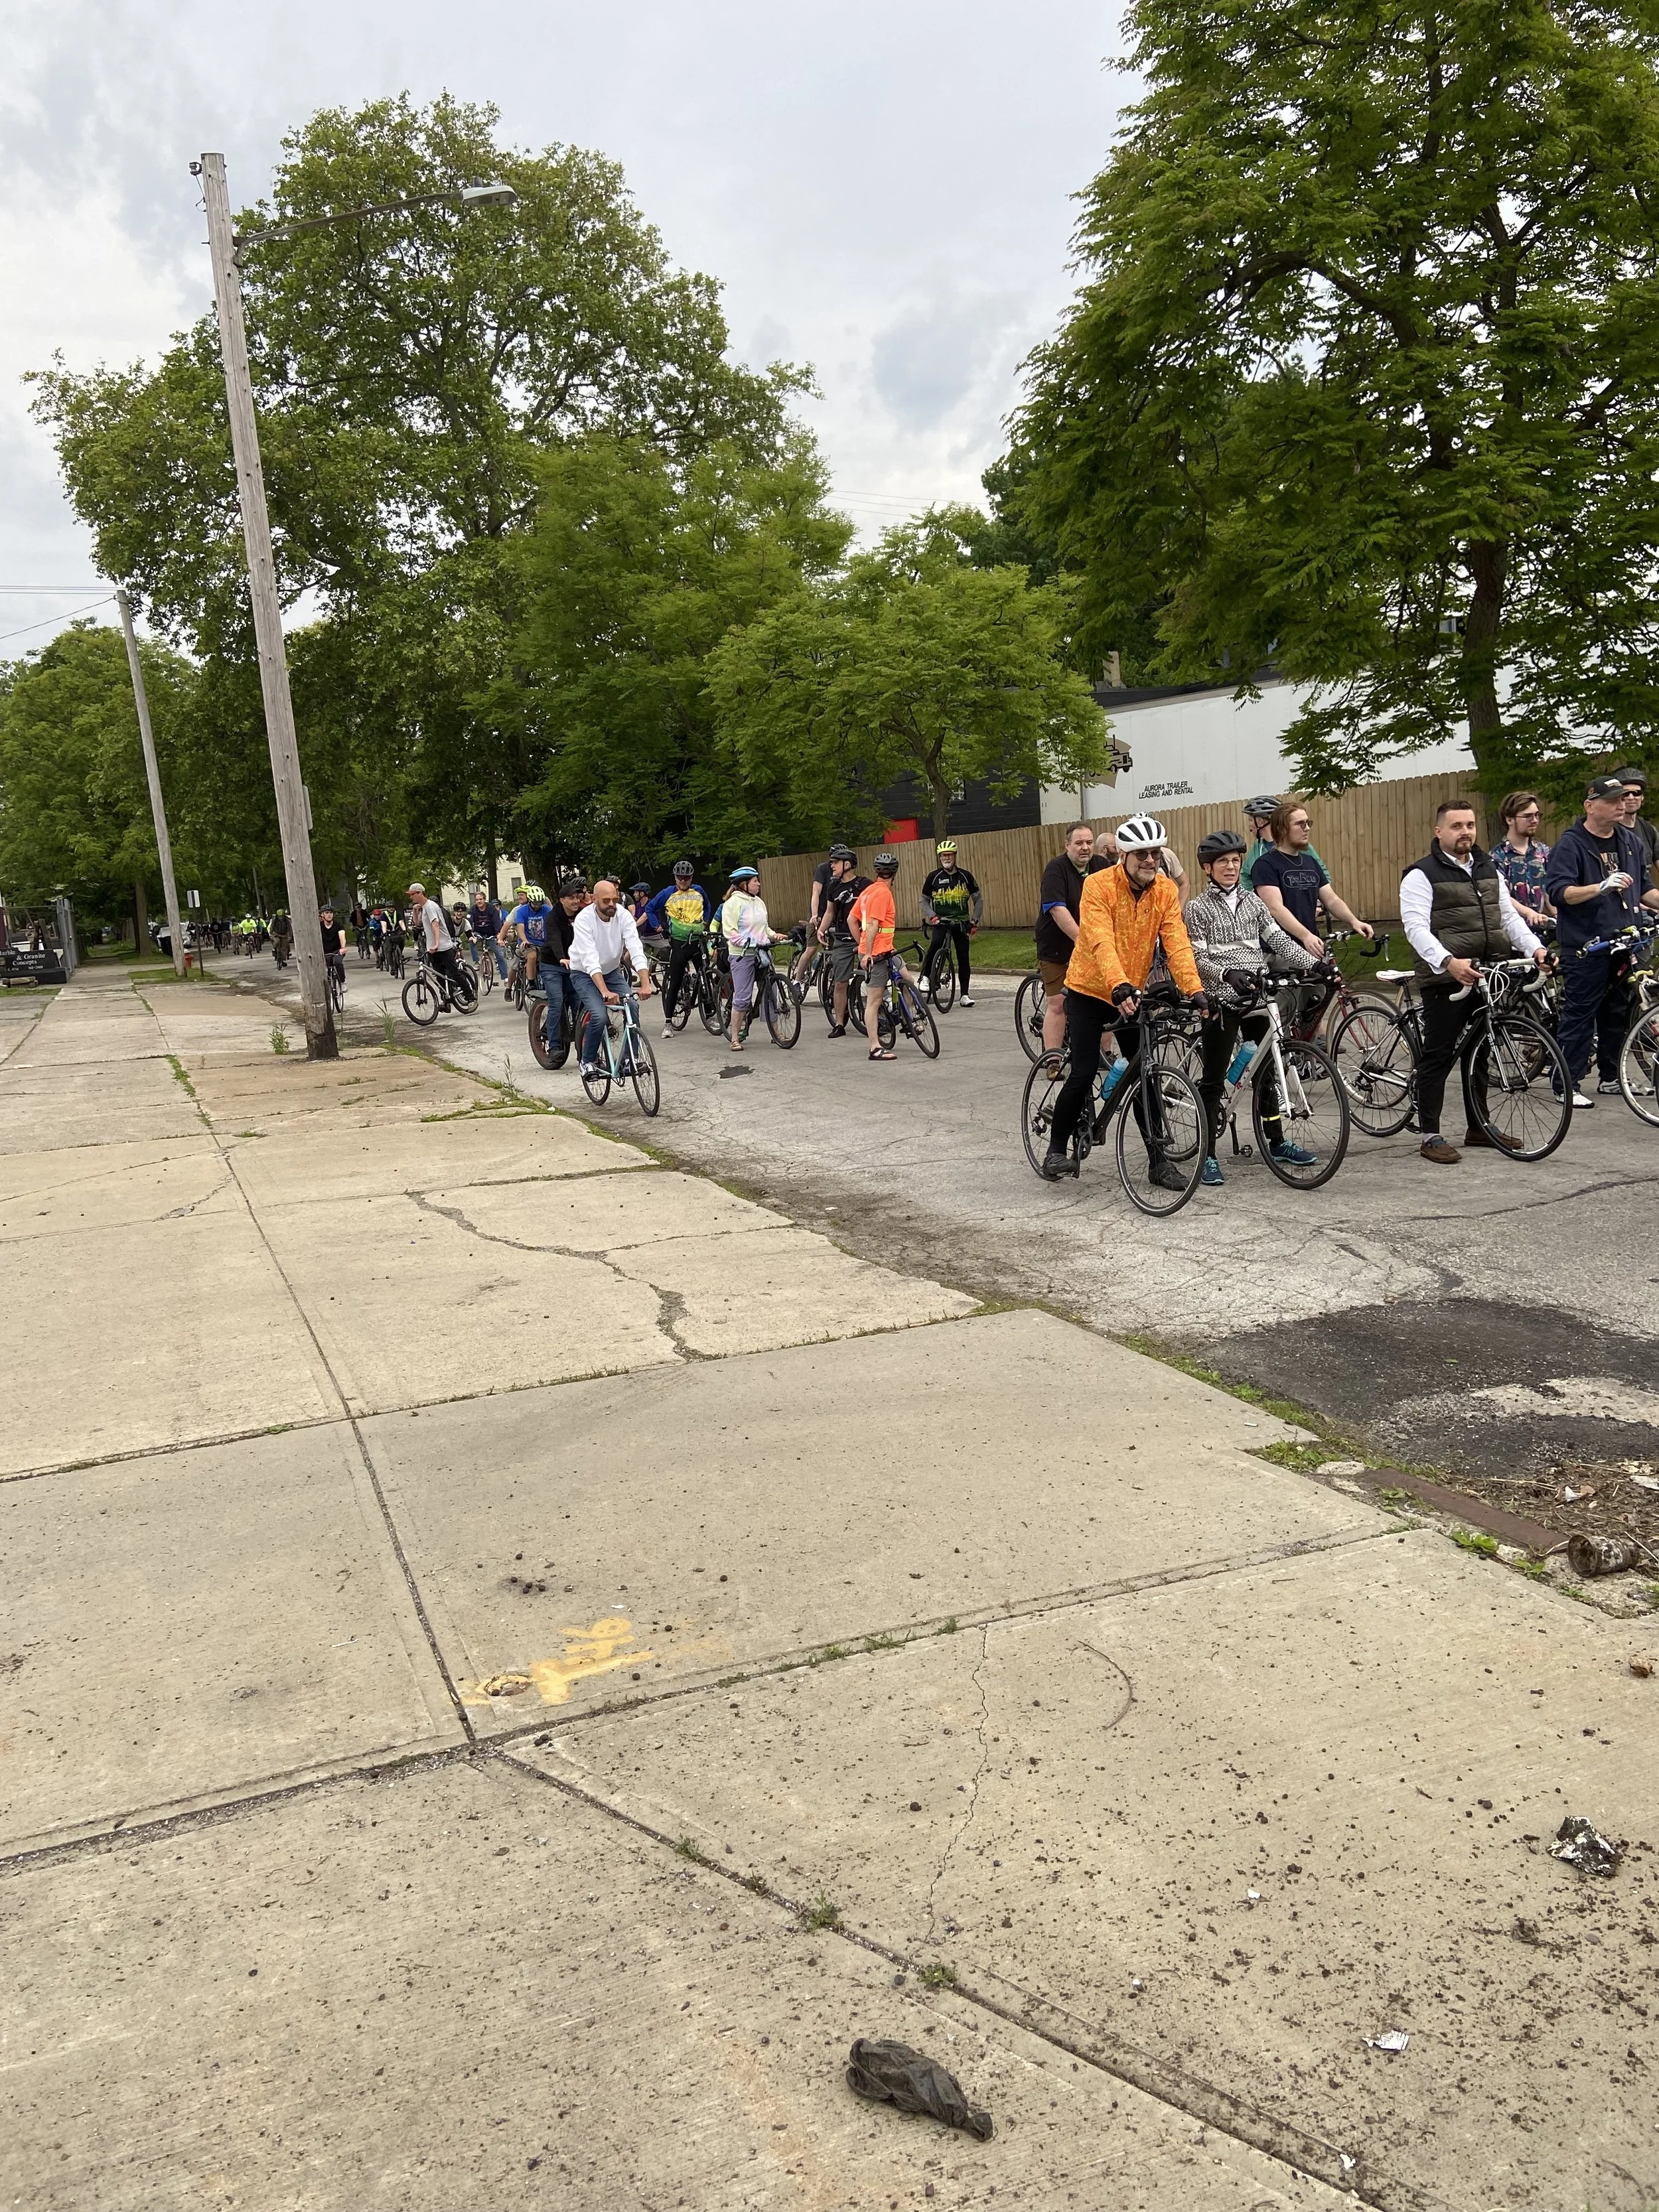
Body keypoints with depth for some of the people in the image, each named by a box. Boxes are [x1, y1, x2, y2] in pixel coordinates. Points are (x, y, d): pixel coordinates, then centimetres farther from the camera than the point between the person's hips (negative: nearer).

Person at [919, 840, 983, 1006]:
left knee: (963, 958, 1)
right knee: (936, 944, -31)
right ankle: (925, 977, -17)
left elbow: (978, 899, 9)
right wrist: (932, 916, -10)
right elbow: (924, 900, 6)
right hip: (940, 922, -2)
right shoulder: (934, 877, 1)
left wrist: (975, 920, 0)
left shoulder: (965, 876, 3)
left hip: (961, 922, 2)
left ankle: (964, 995, 9)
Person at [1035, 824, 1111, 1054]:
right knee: (1057, 1004, -4)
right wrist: (1080, 938, -30)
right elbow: (1057, 909, -22)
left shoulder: (1101, 867, 4)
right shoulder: (1057, 869, -11)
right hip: (1057, 948, -4)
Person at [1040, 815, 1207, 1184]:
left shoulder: (1166, 891, -5)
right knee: (1084, 1074, -8)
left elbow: (1177, 943, -14)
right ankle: (1057, 1149, 10)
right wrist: (1120, 986, -45)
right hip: (1089, 992, -4)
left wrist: (1194, 989, -28)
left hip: (1133, 994, 4)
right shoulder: (1099, 885, -18)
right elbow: (1101, 943, -31)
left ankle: (1158, 1159, 11)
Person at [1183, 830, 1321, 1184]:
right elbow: (1197, 958, -10)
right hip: (1221, 999, -5)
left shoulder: (1251, 901, 11)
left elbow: (1278, 939, 5)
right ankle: (1209, 1155, 3)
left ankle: (1277, 1142, 25)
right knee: (1213, 1079, -2)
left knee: (1266, 1071, 13)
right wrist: (1228, 974, -28)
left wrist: (1313, 963, -8)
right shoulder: (1197, 908, -3)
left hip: (1257, 996, 5)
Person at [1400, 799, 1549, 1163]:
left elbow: (1508, 915, 19)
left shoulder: (1489, 869, 16)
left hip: (1488, 978, 7)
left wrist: (1534, 948, 1)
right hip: (1445, 980, -7)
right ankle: (1429, 1135, 3)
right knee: (1438, 1055, -3)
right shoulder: (1422, 874, -7)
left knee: (1479, 1053, 15)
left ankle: (1478, 1127, 26)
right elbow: (1415, 926, -17)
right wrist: (1449, 962, -31)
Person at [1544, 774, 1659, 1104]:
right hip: (1585, 948, -7)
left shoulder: (1631, 841, 15)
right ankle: (1568, 1084, -1)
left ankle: (1610, 1077, 23)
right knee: (1579, 1015, -5)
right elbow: (1559, 891, -17)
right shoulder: (1570, 844, -6)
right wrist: (1600, 887, -30)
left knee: (1618, 1014, 12)